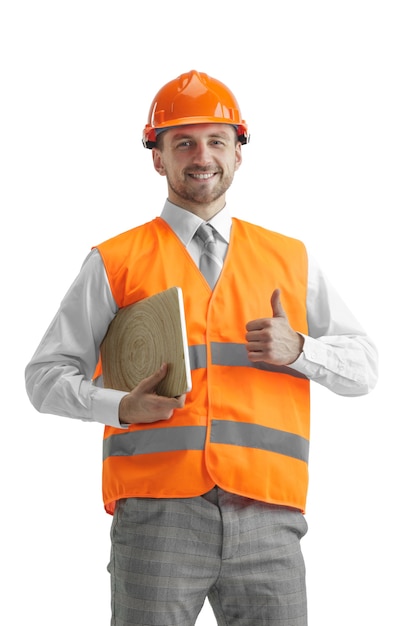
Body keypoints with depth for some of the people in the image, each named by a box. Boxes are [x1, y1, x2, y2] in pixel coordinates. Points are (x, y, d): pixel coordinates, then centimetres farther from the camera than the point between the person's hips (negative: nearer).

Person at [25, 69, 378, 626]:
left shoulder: (290, 260, 17)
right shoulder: (115, 264, 10)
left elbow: (363, 367, 16)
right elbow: (46, 376, 9)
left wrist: (296, 348, -4)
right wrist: (122, 406, -9)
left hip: (266, 517, 2)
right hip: (158, 514, -2)